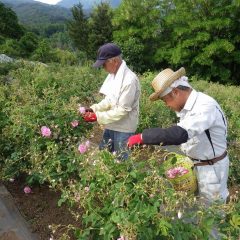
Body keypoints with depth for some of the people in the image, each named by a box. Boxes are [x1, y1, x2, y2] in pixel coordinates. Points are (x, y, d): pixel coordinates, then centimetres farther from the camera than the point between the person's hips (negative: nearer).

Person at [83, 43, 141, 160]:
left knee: (121, 160, 9)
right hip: (111, 126, 8)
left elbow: (122, 110, -25)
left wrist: (97, 116, -22)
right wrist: (94, 109, -6)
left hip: (123, 129, -8)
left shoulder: (129, 80, -24)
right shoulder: (113, 75, 3)